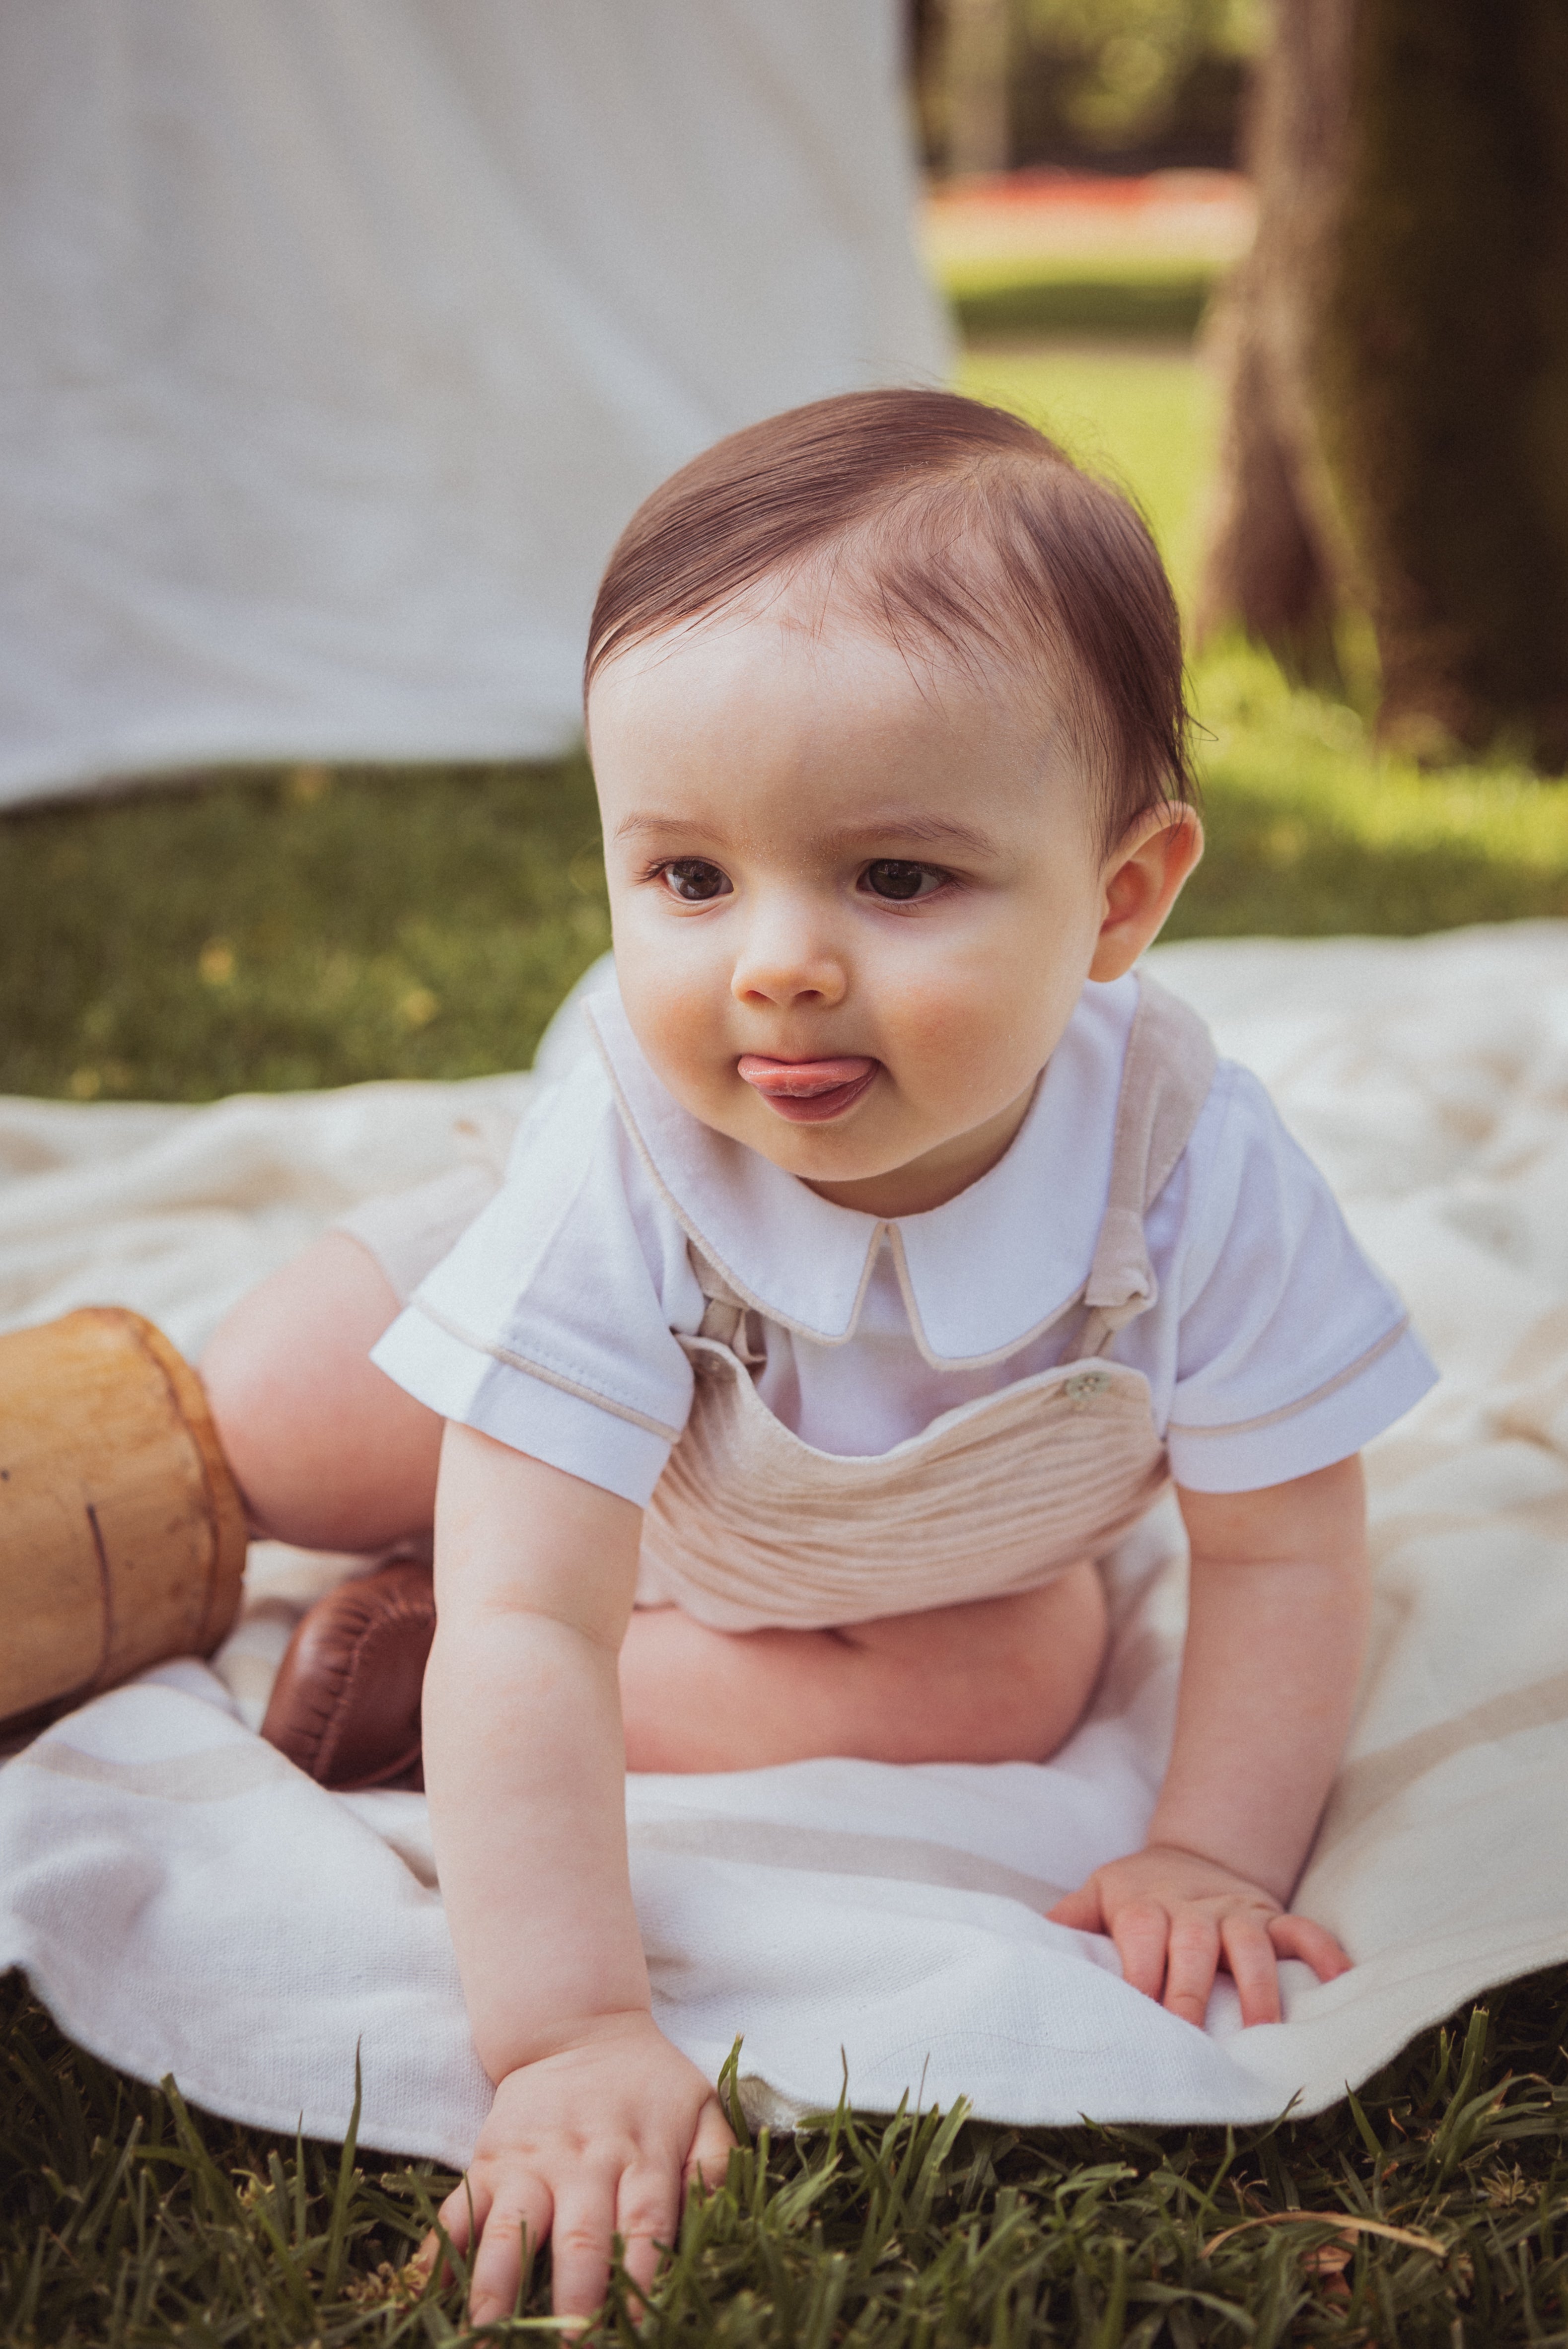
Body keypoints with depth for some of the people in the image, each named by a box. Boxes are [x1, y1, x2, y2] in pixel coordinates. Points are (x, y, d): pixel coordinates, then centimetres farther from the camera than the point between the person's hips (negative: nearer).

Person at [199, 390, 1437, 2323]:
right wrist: (563, 2037, -50)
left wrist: (1211, 1854, -30)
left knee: (1013, 1683, -23)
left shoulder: (1190, 1166, -41)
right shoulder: (617, 1175, -44)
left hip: (942, 1517, 2)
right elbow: (527, 1629, -45)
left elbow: (1281, 1552, -25)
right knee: (250, 1444, -9)